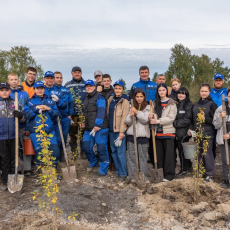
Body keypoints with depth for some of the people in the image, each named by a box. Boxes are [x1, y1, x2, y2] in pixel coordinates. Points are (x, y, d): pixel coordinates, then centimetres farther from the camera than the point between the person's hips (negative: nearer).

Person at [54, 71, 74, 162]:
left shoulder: (66, 91, 14)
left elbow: (71, 103, 14)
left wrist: (70, 114, 5)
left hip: (66, 118, 4)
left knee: (64, 136, 10)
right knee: (57, 137, -7)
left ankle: (62, 154, 24)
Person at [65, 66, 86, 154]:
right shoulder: (67, 85, 11)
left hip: (84, 113, 0)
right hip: (72, 113, 1)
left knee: (84, 132, 1)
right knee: (72, 133, 5)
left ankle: (84, 152, 12)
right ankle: (73, 152, 15)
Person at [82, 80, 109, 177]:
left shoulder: (99, 97, -5)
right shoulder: (86, 99, 21)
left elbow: (101, 112, -15)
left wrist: (97, 125, -22)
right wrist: (84, 122, 19)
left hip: (100, 128, -8)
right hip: (89, 128, 8)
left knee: (101, 148, -5)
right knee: (86, 146, 11)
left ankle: (103, 169, 7)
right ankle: (93, 163, 34)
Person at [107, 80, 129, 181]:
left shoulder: (124, 101, -8)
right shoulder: (110, 99, 11)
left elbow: (124, 117, -12)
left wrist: (122, 131, -17)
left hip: (120, 130, -6)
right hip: (111, 129, 6)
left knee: (121, 152, -6)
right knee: (113, 151, 12)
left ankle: (123, 173, 4)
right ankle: (117, 170, 26)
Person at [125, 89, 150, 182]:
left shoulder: (148, 108, 5)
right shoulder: (132, 108, 13)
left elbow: (145, 120, -8)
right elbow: (127, 122, 7)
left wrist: (137, 112, -14)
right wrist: (130, 116, -13)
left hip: (143, 135, -3)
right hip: (131, 134, 3)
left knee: (143, 157, 0)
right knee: (131, 156, 4)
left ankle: (145, 177, 7)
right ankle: (132, 176, 12)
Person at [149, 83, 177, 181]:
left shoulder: (172, 103, -2)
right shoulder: (155, 103, 14)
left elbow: (171, 118, -11)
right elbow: (154, 115, 10)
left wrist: (157, 121, -19)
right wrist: (151, 117, -14)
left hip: (168, 132, -4)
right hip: (158, 132, 4)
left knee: (169, 153, -1)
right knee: (159, 154, 9)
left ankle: (169, 174, 9)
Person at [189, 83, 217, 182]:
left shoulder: (212, 104, -4)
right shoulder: (196, 104, 14)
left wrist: (205, 119, -20)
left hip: (207, 133, -6)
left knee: (207, 153, -2)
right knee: (199, 153, 12)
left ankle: (210, 175, 8)